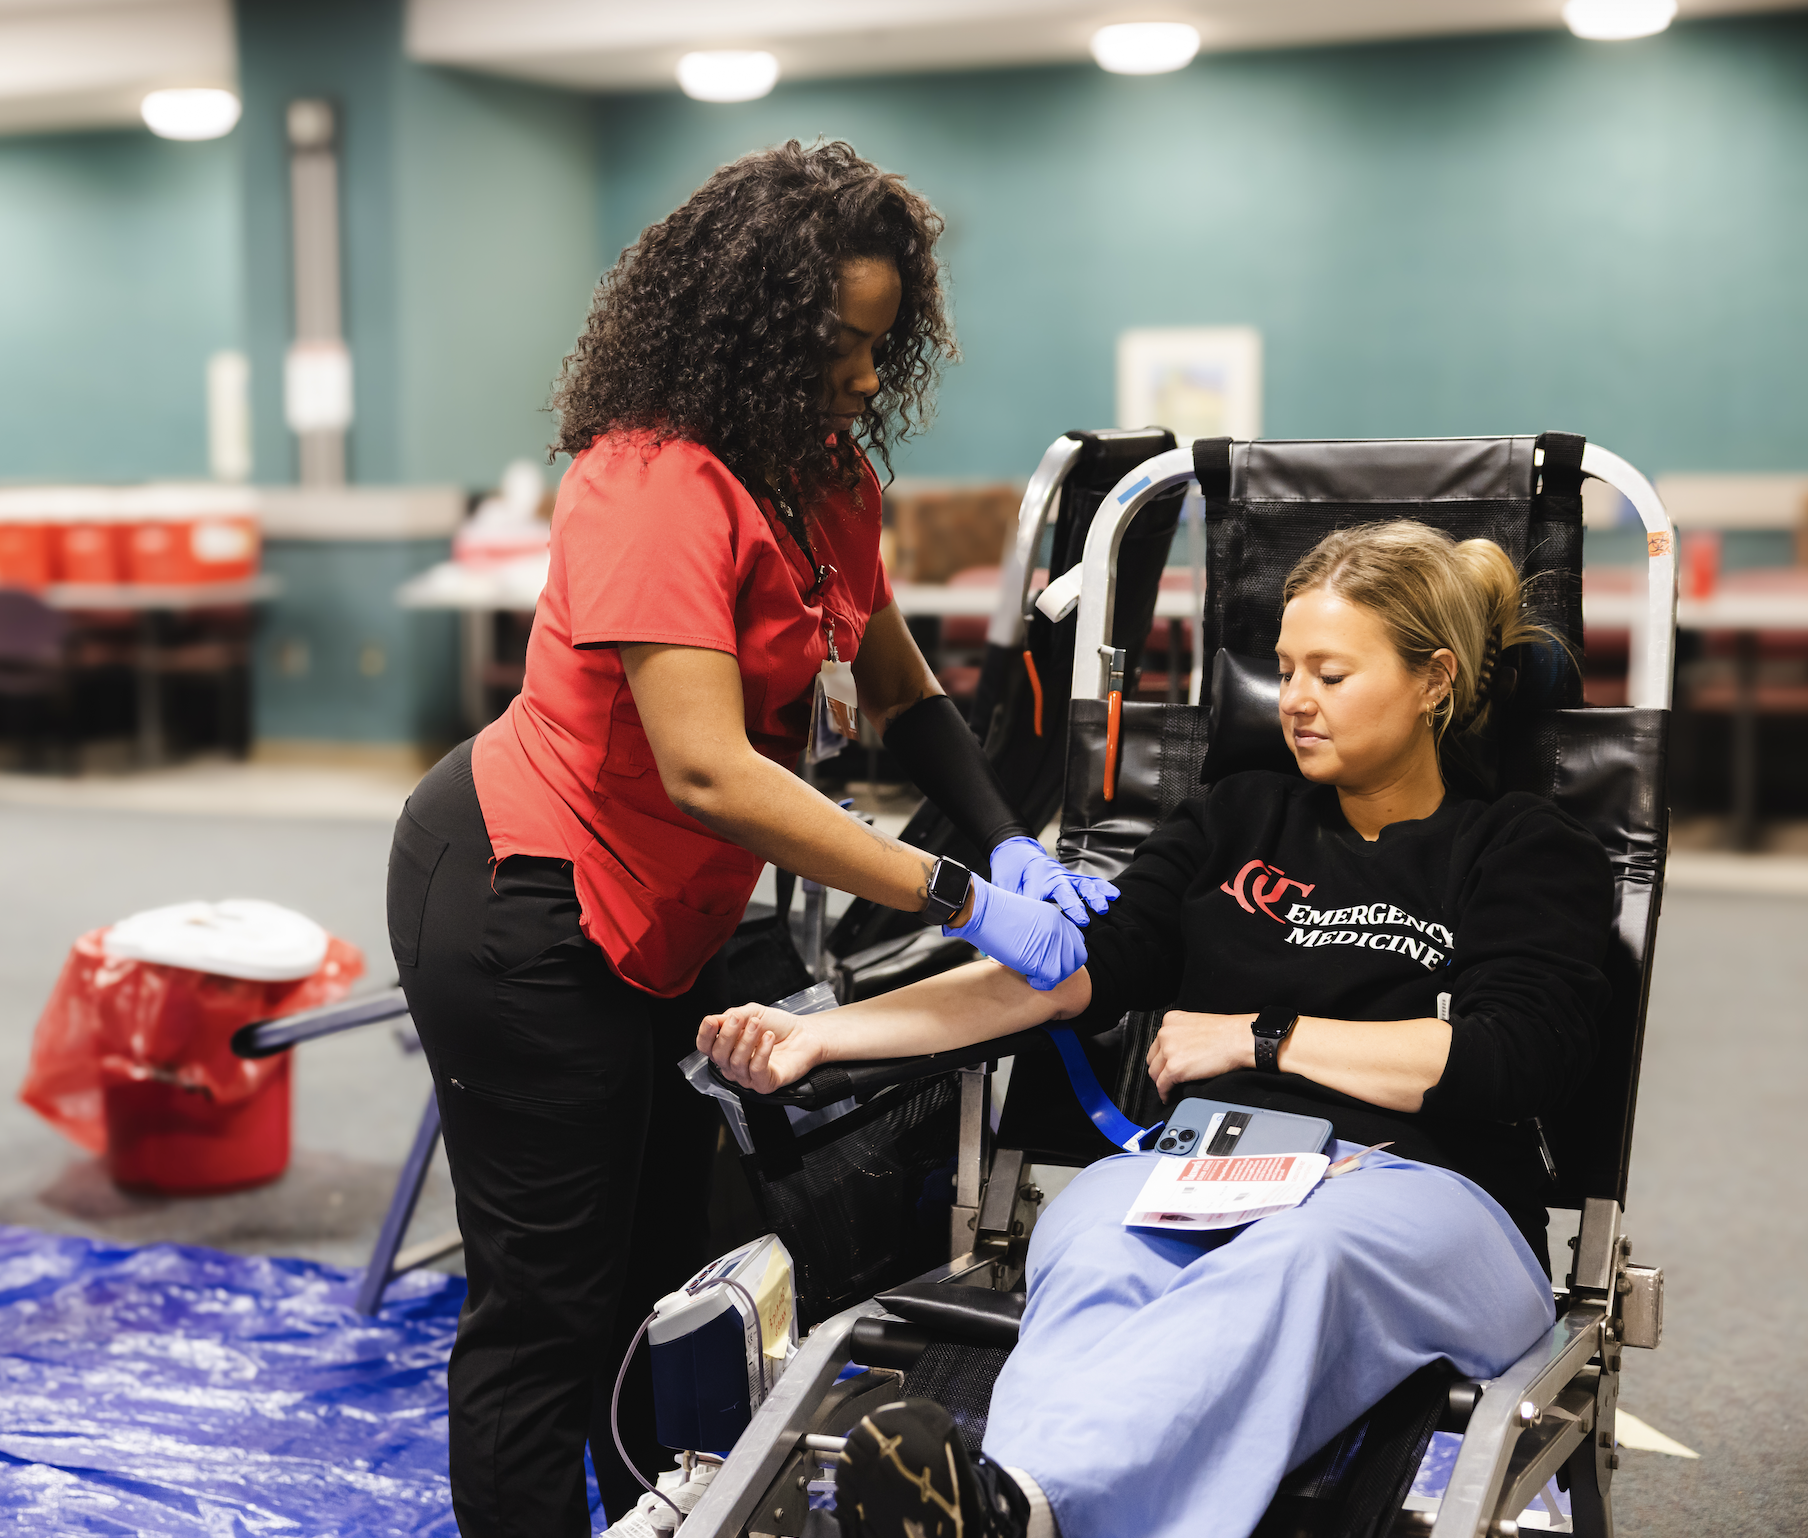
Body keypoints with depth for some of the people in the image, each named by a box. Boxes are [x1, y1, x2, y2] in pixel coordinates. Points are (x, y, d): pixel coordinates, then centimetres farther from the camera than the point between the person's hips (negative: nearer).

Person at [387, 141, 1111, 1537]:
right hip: (521, 912, -9)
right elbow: (710, 768, -34)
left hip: (654, 916, 9)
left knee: (663, 1265, 19)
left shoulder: (825, 473, 1)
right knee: (550, 1304, 2)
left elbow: (897, 686, 6)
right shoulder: (660, 481, -27)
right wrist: (963, 902, -33)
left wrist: (1009, 845, -10)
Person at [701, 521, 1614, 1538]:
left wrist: (1260, 1036, 0)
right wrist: (825, 1034, 2)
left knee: (1294, 1255, -40)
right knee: (1089, 1249, -35)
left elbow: (1513, 1061, -2)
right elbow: (1073, 972, 13)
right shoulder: (1236, 822, 24)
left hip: (1418, 1193, -3)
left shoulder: (1526, 852, 15)